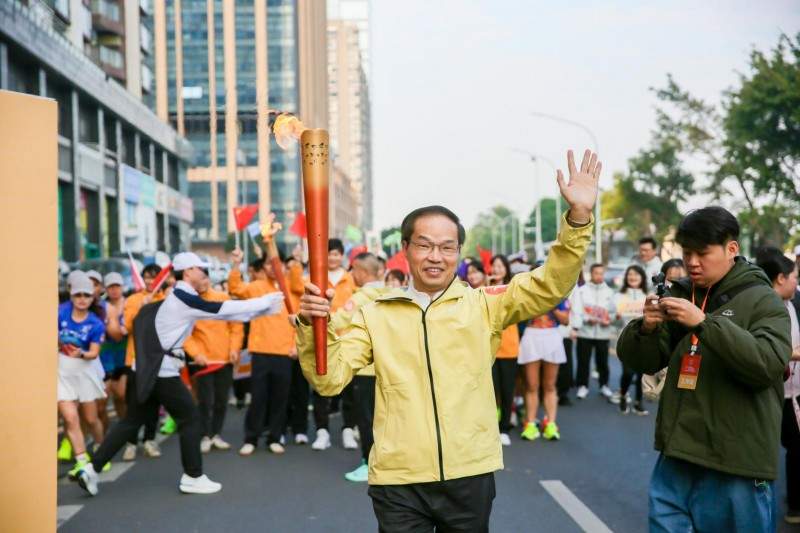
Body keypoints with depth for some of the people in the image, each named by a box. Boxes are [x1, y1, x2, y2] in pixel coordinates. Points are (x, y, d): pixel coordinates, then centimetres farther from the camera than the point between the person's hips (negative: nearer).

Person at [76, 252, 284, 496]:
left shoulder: (179, 297, 15)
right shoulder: (184, 298, -14)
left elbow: (222, 311, 12)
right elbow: (225, 310, -17)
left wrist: (265, 306, 8)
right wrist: (267, 302, -11)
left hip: (152, 369, 9)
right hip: (162, 370, -9)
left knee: (132, 421, 13)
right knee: (190, 419, 1)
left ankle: (91, 468, 13)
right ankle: (193, 478, 9)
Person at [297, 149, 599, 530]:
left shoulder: (484, 305, 3)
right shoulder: (374, 314, 3)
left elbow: (551, 286, -4)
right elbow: (329, 380, -2)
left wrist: (578, 217, -16)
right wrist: (313, 325, -19)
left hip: (470, 475, 1)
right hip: (398, 481, -1)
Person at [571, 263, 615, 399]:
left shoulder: (609, 291, 10)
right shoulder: (581, 290, 3)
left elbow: (613, 310, 7)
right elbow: (576, 310, -5)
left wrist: (609, 320, -12)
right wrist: (587, 319, -20)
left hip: (603, 332, 2)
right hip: (585, 332, -1)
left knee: (603, 361, 7)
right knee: (583, 361, 2)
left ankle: (604, 385, 22)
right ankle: (583, 386, 13)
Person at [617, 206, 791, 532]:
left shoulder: (762, 300, -3)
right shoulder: (679, 295, 9)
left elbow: (768, 363, -20)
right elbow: (640, 361, 9)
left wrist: (704, 322, -26)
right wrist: (646, 329, -13)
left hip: (736, 468, -4)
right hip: (675, 458, 4)